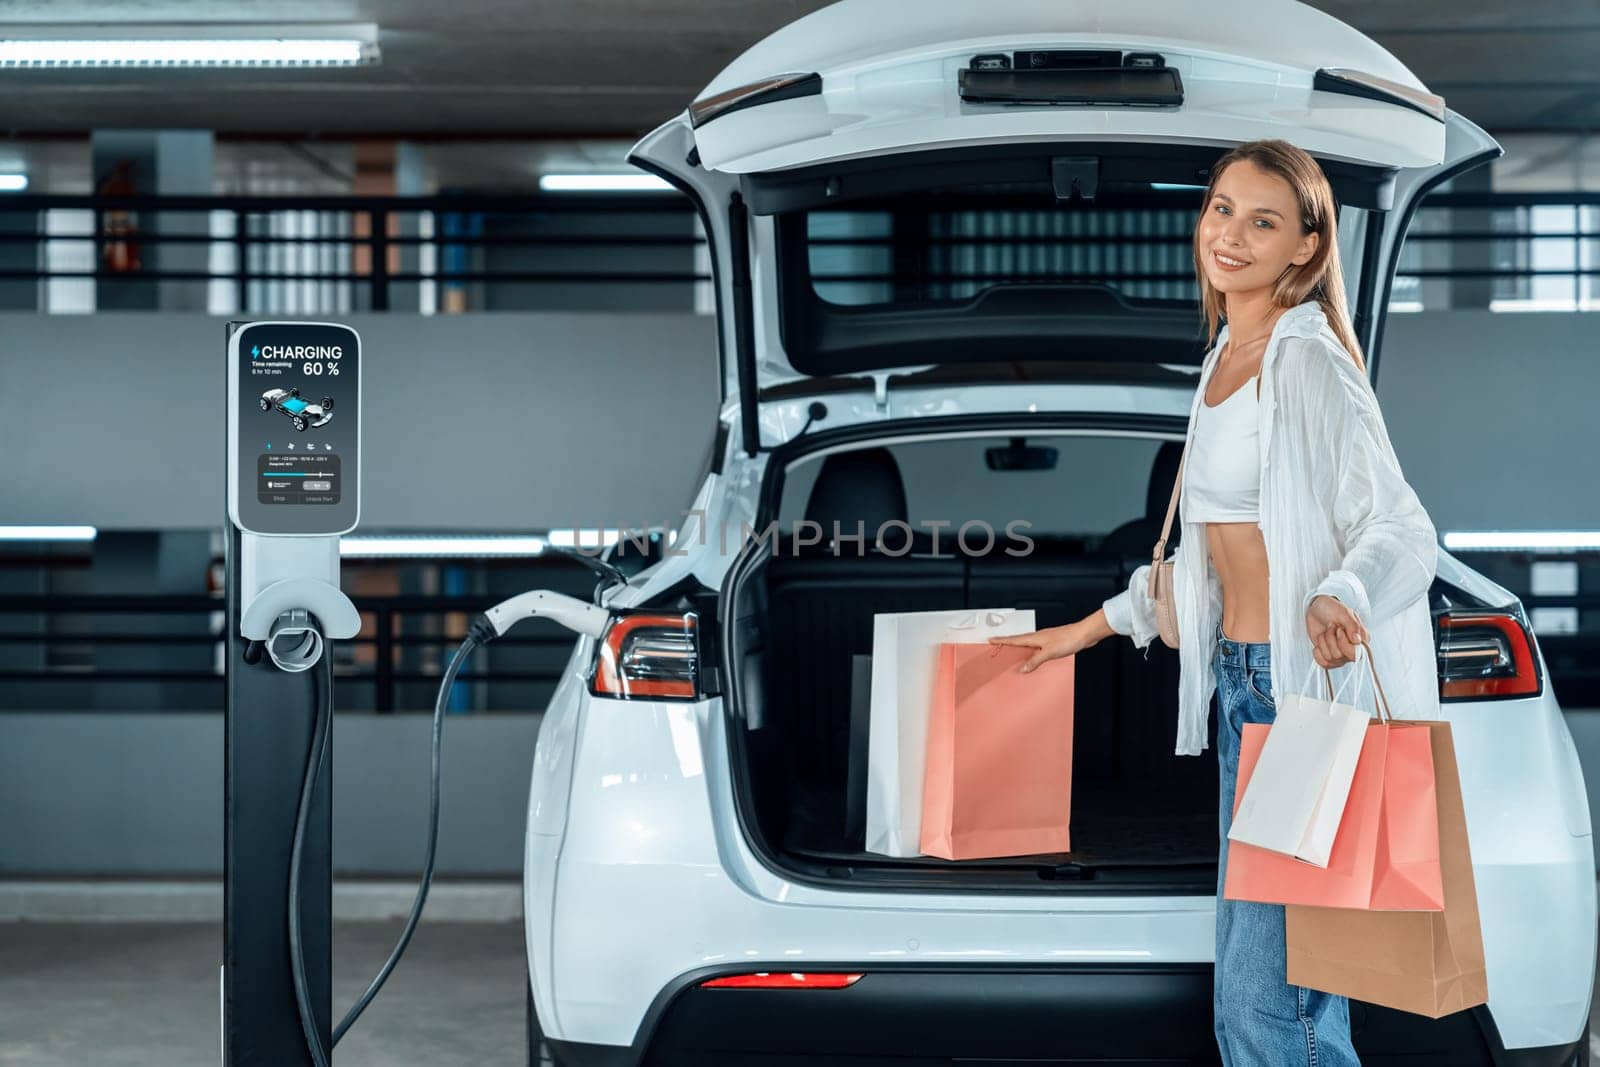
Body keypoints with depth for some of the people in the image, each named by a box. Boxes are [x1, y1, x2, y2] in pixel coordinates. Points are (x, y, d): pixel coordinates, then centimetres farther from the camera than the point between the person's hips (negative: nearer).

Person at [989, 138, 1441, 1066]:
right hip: (1242, 680, 9)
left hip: (1310, 681, -9)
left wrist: (1338, 597, -39)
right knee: (1290, 974, 12)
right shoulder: (1228, 357, 15)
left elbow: (1400, 529, -18)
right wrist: (1094, 627, 29)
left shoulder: (1309, 363, -11)